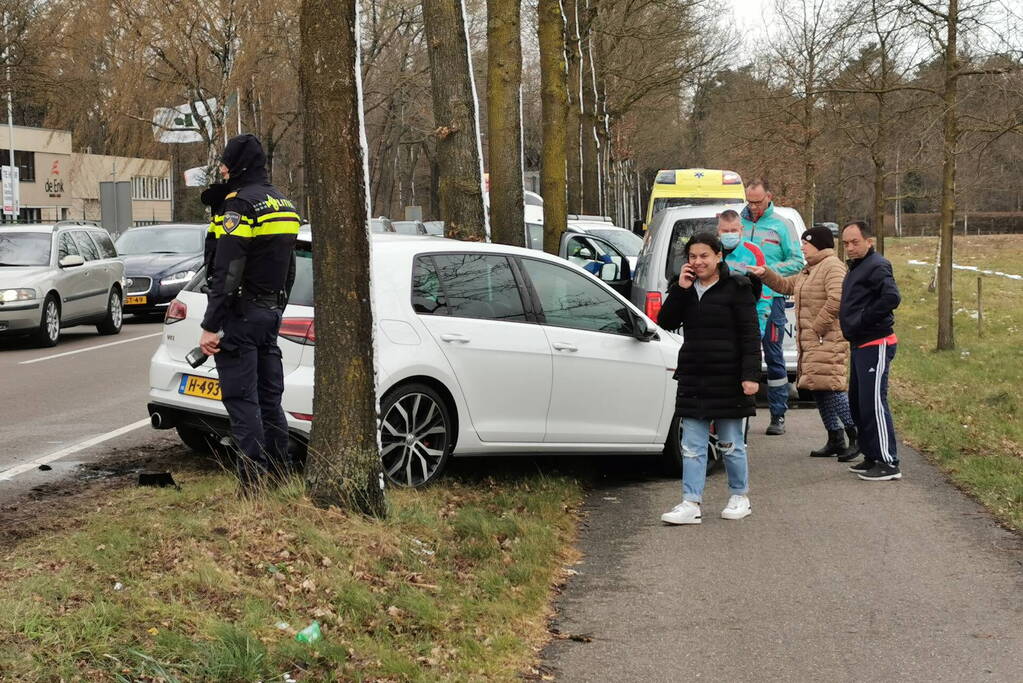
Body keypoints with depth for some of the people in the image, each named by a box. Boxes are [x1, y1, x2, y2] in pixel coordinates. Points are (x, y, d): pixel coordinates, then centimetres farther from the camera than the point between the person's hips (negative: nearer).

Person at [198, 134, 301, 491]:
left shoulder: (239, 205, -14)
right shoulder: (283, 204, 15)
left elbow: (226, 273, -20)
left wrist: (210, 326, -19)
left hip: (240, 315, -9)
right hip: (271, 313, 9)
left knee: (243, 403, -6)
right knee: (269, 400, 14)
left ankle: (254, 487, -7)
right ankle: (281, 479, 18)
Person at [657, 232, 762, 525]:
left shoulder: (736, 288, -6)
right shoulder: (685, 288, 10)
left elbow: (750, 335, -9)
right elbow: (666, 322, 0)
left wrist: (750, 375, -17)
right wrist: (680, 289, -10)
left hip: (727, 379, -5)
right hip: (692, 378, 5)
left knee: (731, 444, 7)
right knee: (692, 445, 2)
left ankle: (740, 497, 22)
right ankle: (691, 504, 2)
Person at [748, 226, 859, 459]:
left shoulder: (833, 267, -11)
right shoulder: (809, 271, 22)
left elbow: (836, 300, -23)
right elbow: (786, 285, 28)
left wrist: (818, 328, -20)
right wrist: (765, 273, 15)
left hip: (828, 341, -11)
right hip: (811, 342, 11)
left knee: (830, 388, -17)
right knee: (818, 389, 10)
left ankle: (856, 437, -13)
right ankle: (835, 440, 16)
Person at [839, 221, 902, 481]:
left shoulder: (876, 266, -14)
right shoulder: (857, 267, 17)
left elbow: (891, 297, -28)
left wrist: (863, 320, -20)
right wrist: (851, 325, 9)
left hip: (876, 345, -10)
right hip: (861, 345, 10)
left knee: (873, 404, -10)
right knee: (857, 404, 15)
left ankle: (889, 463, -7)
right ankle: (872, 457, 24)